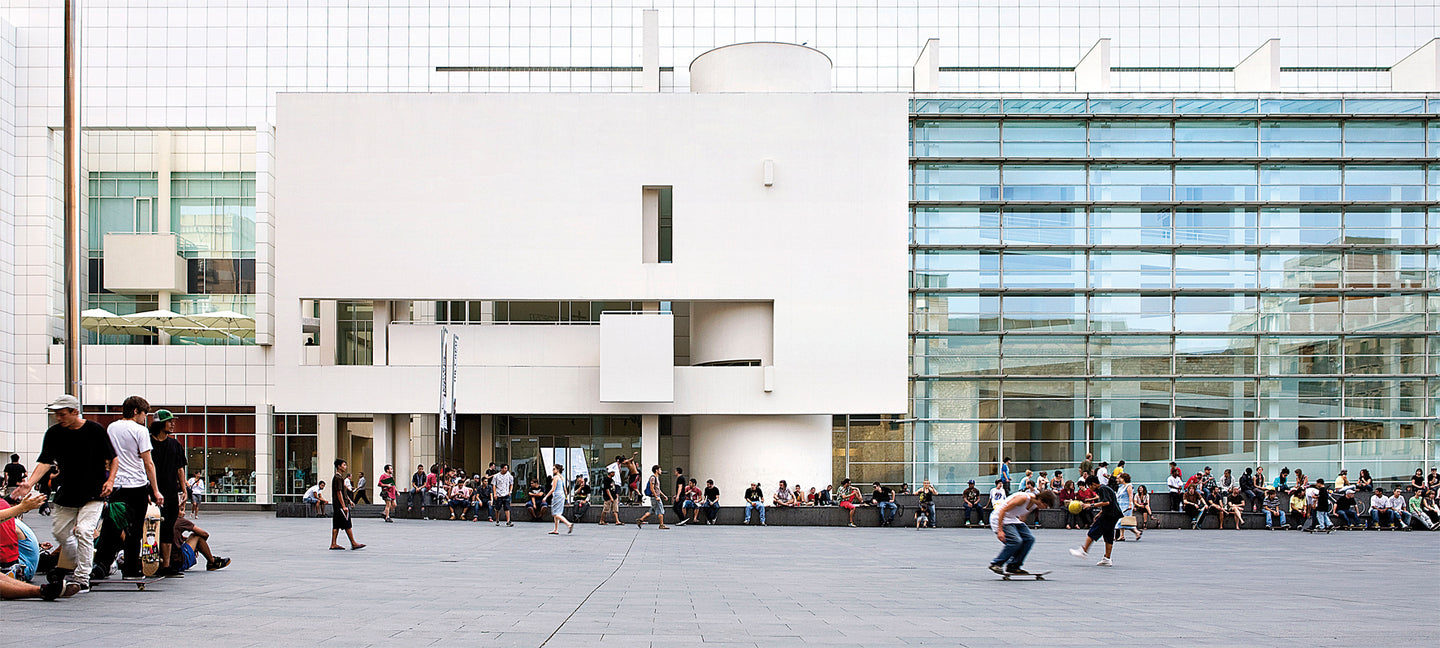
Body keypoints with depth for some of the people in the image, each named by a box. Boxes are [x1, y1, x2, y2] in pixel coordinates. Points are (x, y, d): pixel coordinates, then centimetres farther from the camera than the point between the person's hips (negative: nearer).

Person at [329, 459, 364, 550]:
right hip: (340, 505, -10)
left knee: (336, 525, 8)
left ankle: (333, 544, 8)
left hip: (337, 505, 10)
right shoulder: (338, 478, -14)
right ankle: (353, 544, -3)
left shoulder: (340, 477, 18)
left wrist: (349, 500, 23)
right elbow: (339, 492, -19)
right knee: (347, 525, -6)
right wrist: (344, 506, -21)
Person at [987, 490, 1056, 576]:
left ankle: (1013, 566, 4)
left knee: (1029, 538, -2)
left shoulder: (1035, 505, -1)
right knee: (1016, 541, -23)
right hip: (999, 518, -9)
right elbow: (1002, 510, -27)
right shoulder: (1023, 498, -29)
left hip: (1013, 519, 9)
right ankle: (995, 564, -10)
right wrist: (1000, 530, -29)